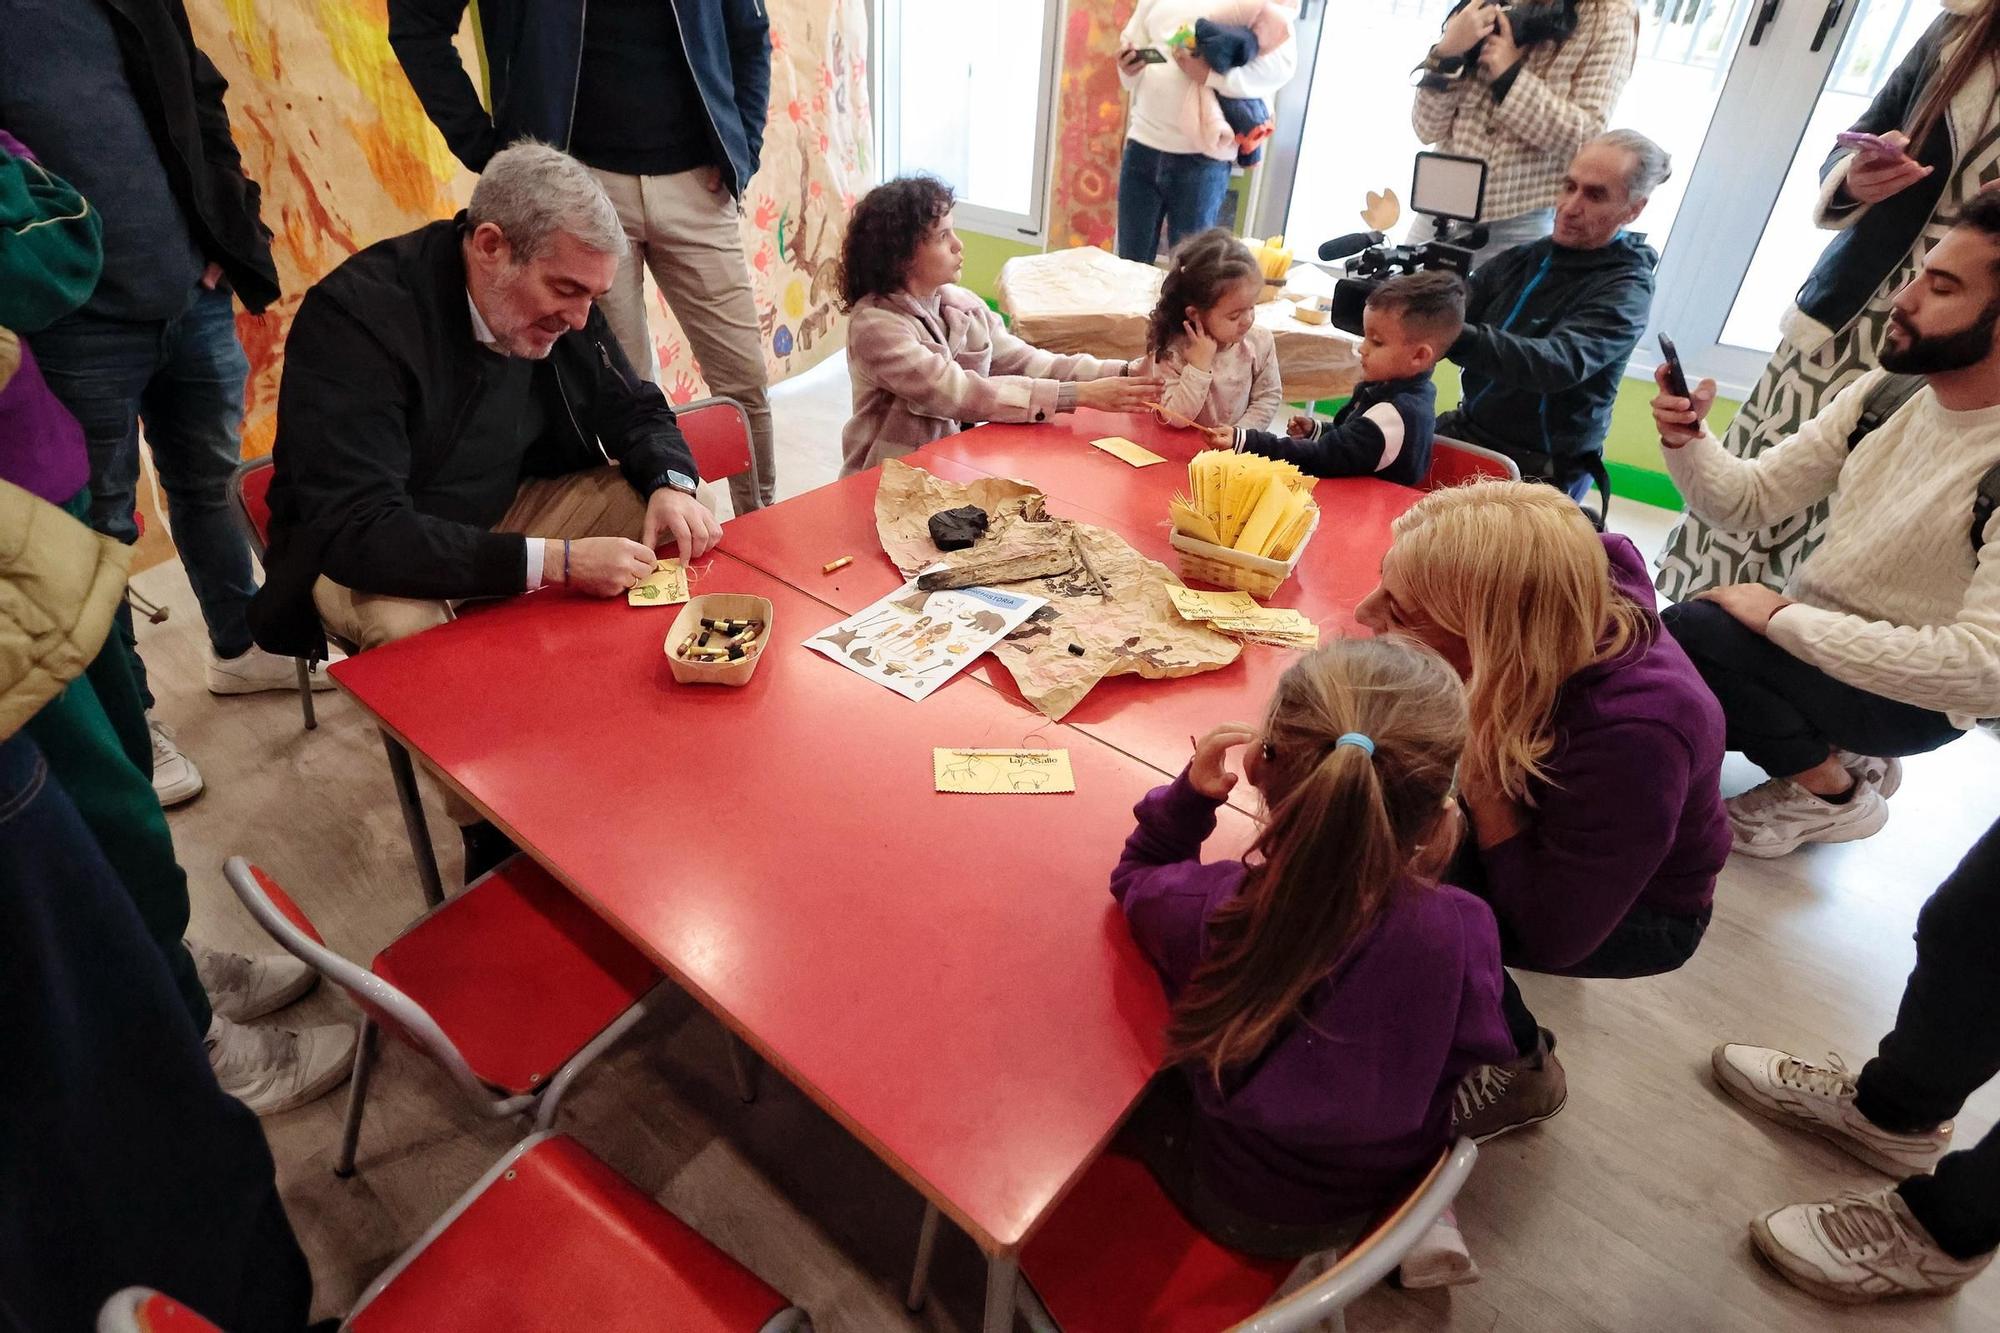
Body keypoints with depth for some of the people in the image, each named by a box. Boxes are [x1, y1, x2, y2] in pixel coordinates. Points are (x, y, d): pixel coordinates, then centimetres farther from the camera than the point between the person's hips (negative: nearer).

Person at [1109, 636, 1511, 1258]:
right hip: (1391, 1190, 2)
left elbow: (1134, 879, -7)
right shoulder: (1465, 930, -32)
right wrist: (1429, 871, -8)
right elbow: (1475, 1053, -8)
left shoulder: (1203, 910, -33)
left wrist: (1188, 796, -20)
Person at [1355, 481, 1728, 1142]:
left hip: (1636, 911, -5)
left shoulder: (1632, 736, -40)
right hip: (1541, 825, 6)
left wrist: (1481, 770, -34)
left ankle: (1519, 1070, 1)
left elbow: (1552, 934, -29)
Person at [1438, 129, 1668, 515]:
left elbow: (1562, 362, -29)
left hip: (1540, 469, -6)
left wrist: (1460, 338, -46)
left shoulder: (1625, 290, -11)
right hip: (1468, 430, 6)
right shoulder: (1525, 257, 8)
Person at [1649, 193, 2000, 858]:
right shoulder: (1886, 391, -4)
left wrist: (1786, 619, -28)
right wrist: (1687, 440, -21)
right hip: (1809, 642, 7)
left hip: (1915, 696, -7)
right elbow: (1746, 501, -1)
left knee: (1689, 631, -28)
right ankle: (1839, 750, 17)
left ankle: (1835, 795, -2)